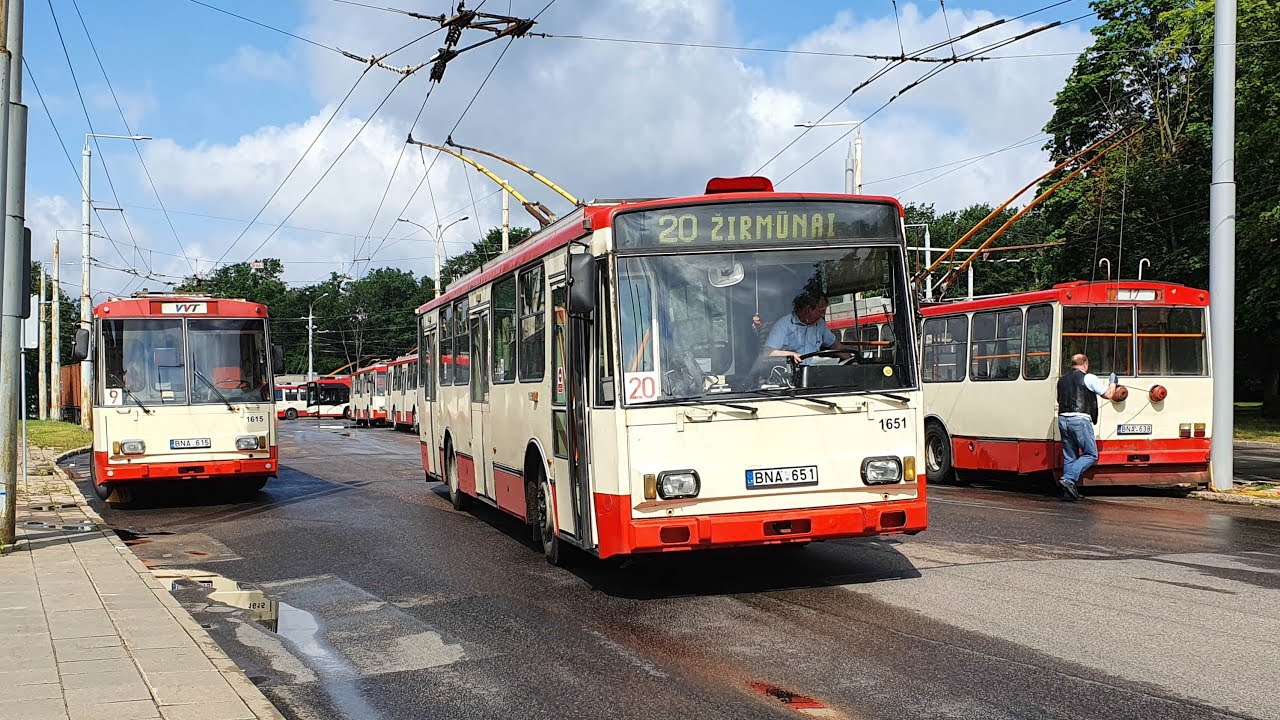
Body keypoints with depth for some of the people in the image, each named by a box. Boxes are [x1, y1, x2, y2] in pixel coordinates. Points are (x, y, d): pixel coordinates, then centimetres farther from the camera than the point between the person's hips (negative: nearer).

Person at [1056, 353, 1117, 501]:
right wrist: (1112, 382, 26)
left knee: (1069, 456, 10)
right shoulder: (1089, 378, -1)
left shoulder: (1062, 379, 16)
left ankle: (1068, 492, 6)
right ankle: (1069, 478, -15)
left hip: (1062, 418, 6)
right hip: (1080, 419, -6)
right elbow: (1108, 394, 6)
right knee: (1091, 454, 2)